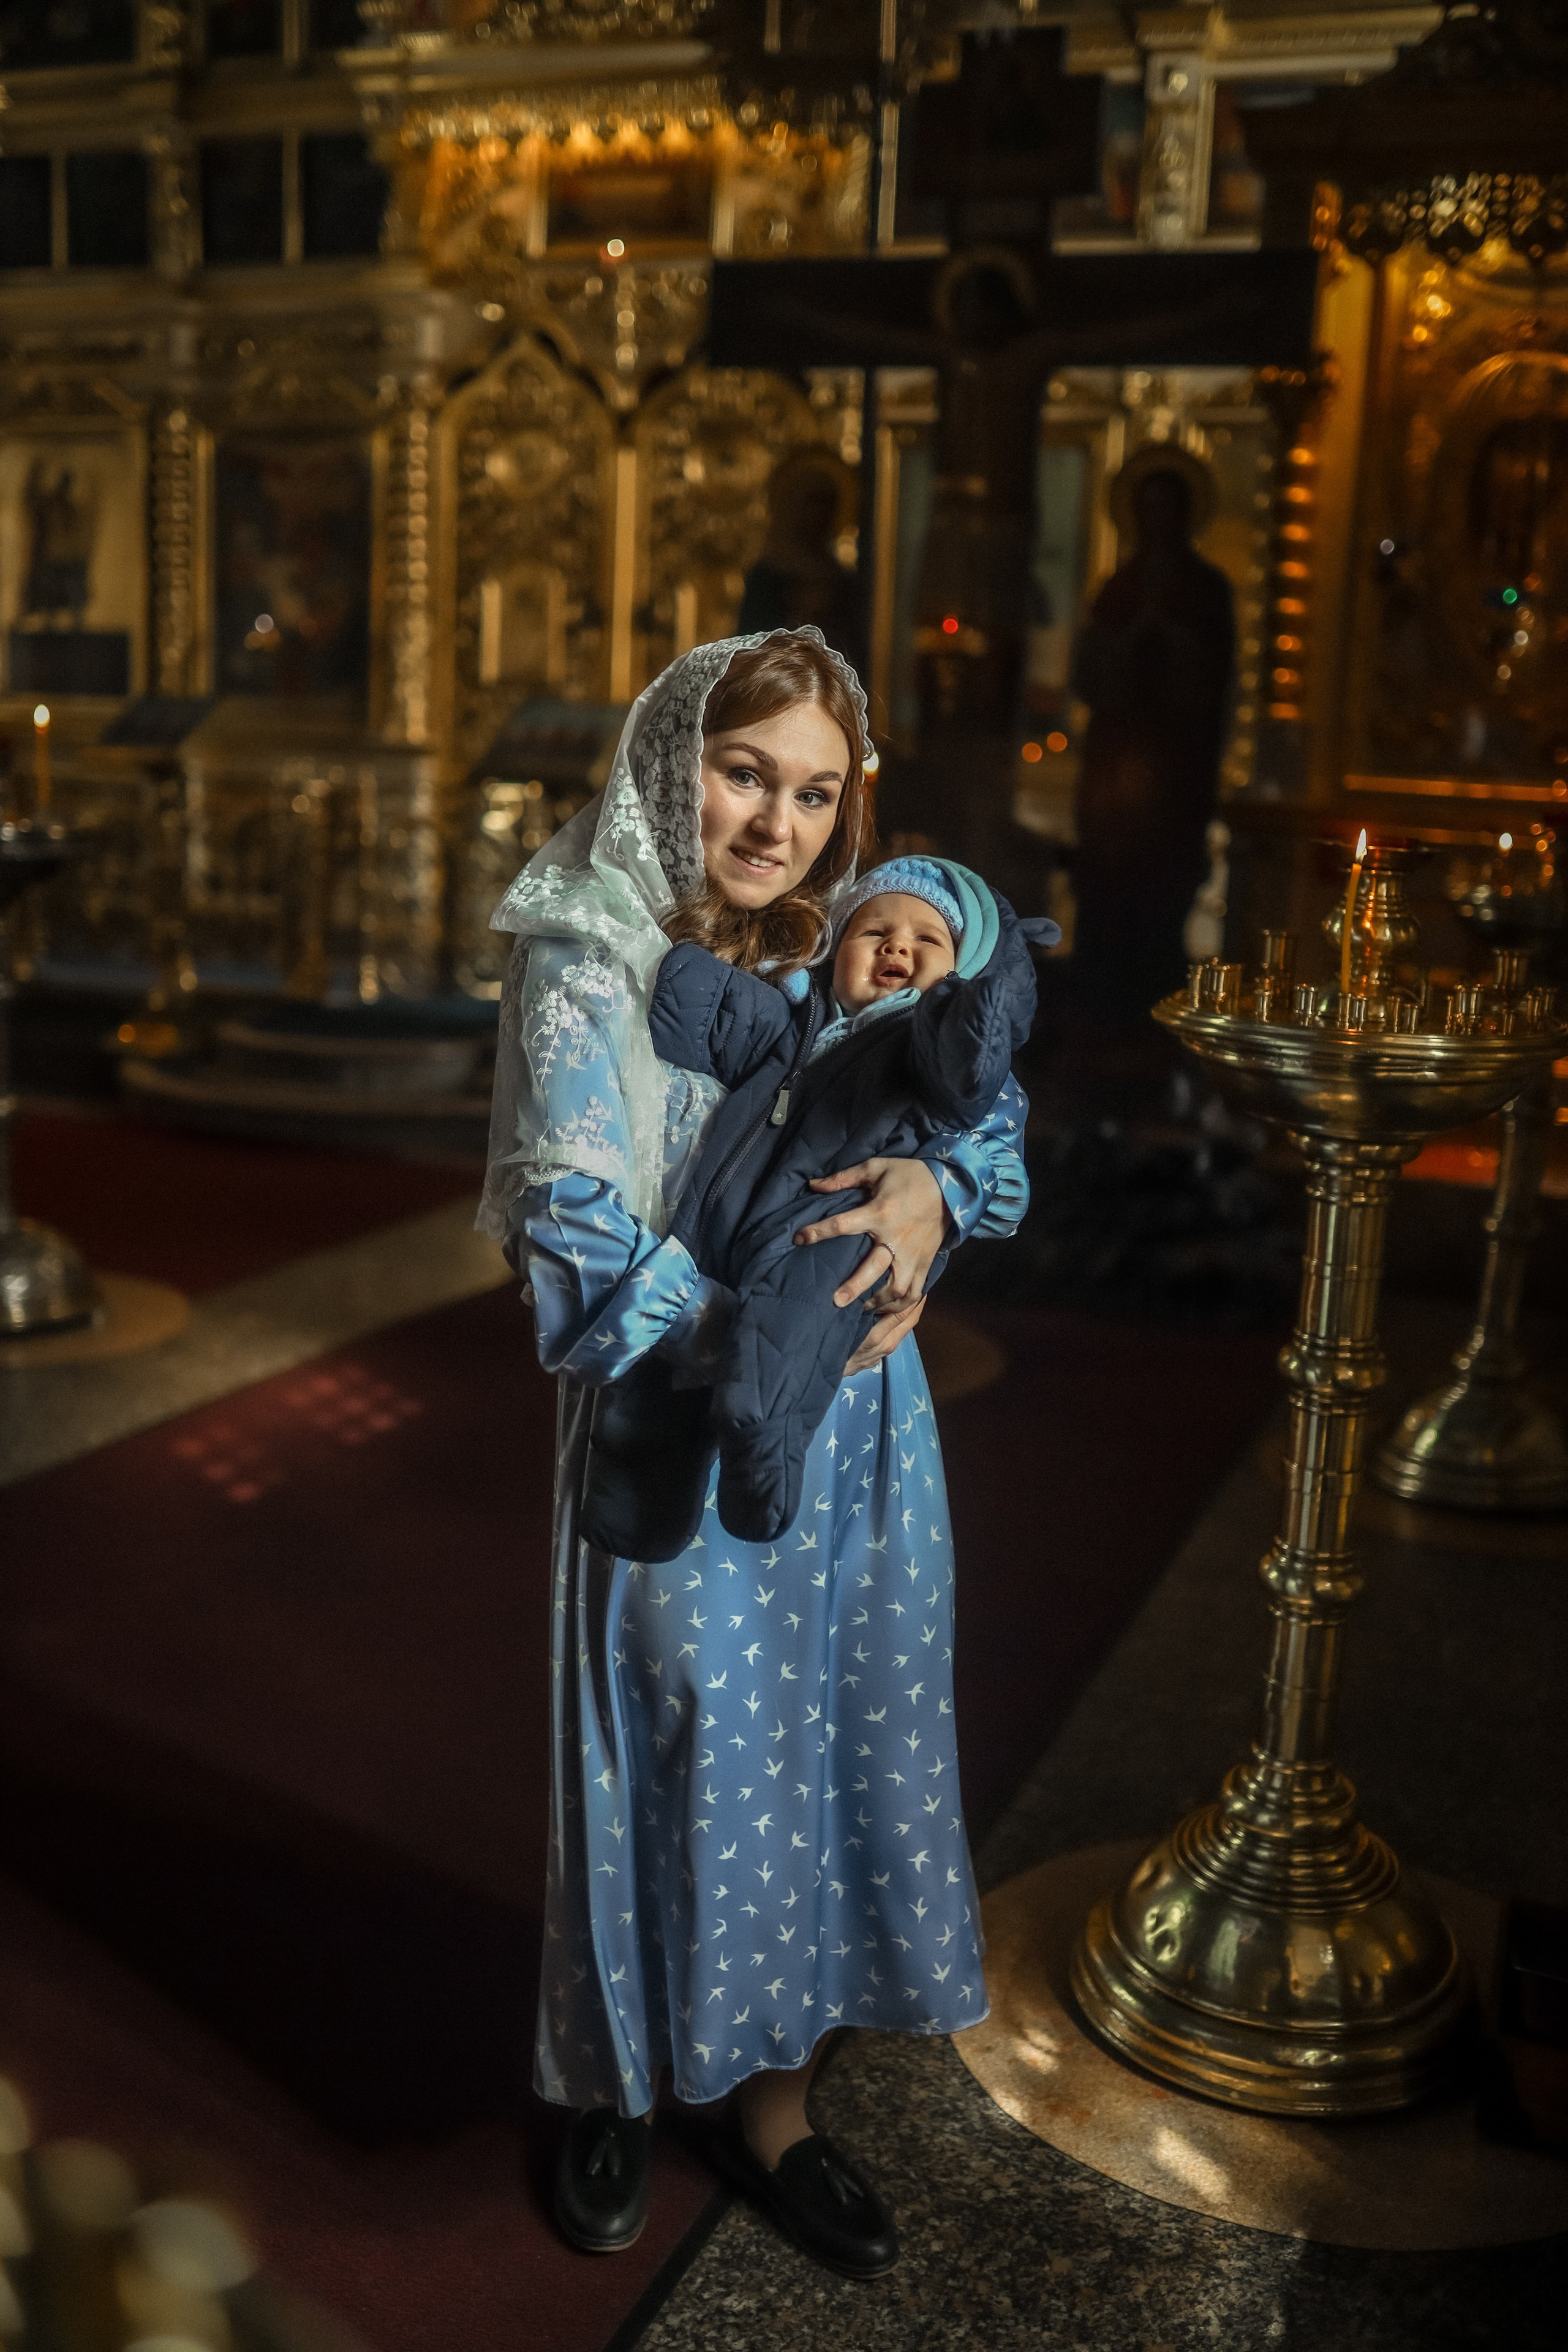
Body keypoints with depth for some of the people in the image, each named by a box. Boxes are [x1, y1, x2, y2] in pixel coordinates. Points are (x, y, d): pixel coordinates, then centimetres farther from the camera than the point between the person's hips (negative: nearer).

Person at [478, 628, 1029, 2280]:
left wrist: (936, 1188, -13)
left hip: (854, 1452, 5)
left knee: (836, 1755, 14)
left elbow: (992, 1114, 9)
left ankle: (766, 2091, 37)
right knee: (686, 1764, 9)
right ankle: (618, 2085, 37)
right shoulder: (587, 984, -12)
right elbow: (582, 1255, -17)